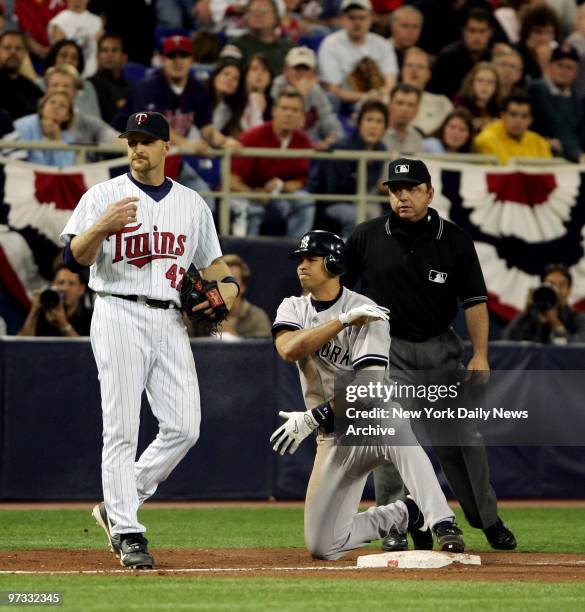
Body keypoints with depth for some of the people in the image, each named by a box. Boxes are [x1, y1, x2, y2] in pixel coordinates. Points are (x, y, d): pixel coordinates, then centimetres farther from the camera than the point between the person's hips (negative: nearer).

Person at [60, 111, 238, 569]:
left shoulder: (192, 203, 16)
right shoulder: (104, 196, 3)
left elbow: (211, 259, 24)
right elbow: (75, 257, -6)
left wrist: (227, 283, 2)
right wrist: (101, 227, -26)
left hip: (171, 321, 4)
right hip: (120, 317, -4)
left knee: (184, 427, -3)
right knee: (122, 429, -7)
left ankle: (117, 508, 13)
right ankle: (127, 532, -3)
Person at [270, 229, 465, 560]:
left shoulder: (367, 312, -12)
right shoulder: (293, 309, 5)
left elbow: (369, 385, -22)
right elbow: (288, 349, -19)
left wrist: (312, 418, -26)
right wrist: (344, 320, -25)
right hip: (334, 439, 5)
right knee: (322, 545, -2)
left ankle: (443, 524, -42)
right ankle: (405, 514, 21)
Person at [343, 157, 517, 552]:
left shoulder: (455, 241, -2)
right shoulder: (367, 238, -3)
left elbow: (474, 300, -1)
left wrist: (480, 354, -8)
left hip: (442, 348, 1)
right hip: (388, 348, -1)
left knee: (462, 436, 4)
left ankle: (488, 520, 18)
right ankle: (394, 529, -5)